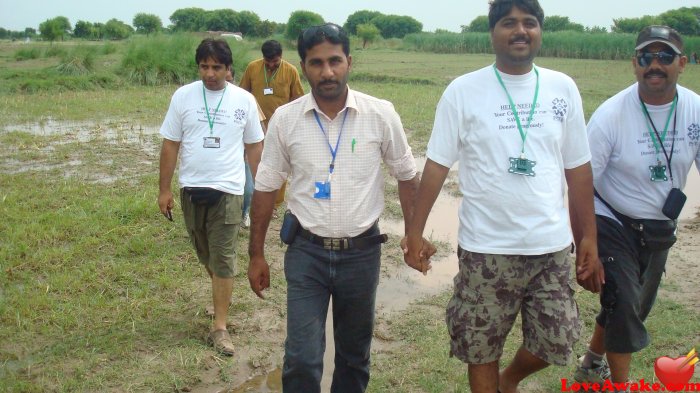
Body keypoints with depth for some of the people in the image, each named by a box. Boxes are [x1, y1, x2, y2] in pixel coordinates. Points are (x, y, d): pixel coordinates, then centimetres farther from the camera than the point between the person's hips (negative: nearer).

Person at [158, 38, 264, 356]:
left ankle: (220, 326, 4)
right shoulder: (183, 96, 0)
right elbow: (170, 145, 2)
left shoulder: (244, 100, -1)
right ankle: (222, 294, 42)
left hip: (227, 190, -2)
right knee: (205, 255, 17)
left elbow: (254, 146, 6)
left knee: (223, 259, -3)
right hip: (191, 189, 2)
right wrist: (164, 190, 1)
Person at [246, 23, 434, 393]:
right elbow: (266, 187, 2)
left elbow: (406, 175, 5)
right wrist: (256, 254, 5)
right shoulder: (285, 119, -6)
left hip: (362, 251, 1)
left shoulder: (381, 114, -7)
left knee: (354, 353, 17)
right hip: (306, 252, 0)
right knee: (301, 358, -1)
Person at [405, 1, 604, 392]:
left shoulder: (563, 88, 2)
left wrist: (589, 238, 4)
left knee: (557, 343, 13)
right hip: (486, 249, -2)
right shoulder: (463, 91, -6)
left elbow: (578, 169, 6)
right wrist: (416, 231, -8)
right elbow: (437, 165, -4)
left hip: (552, 245, 3)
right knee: (481, 348, 10)